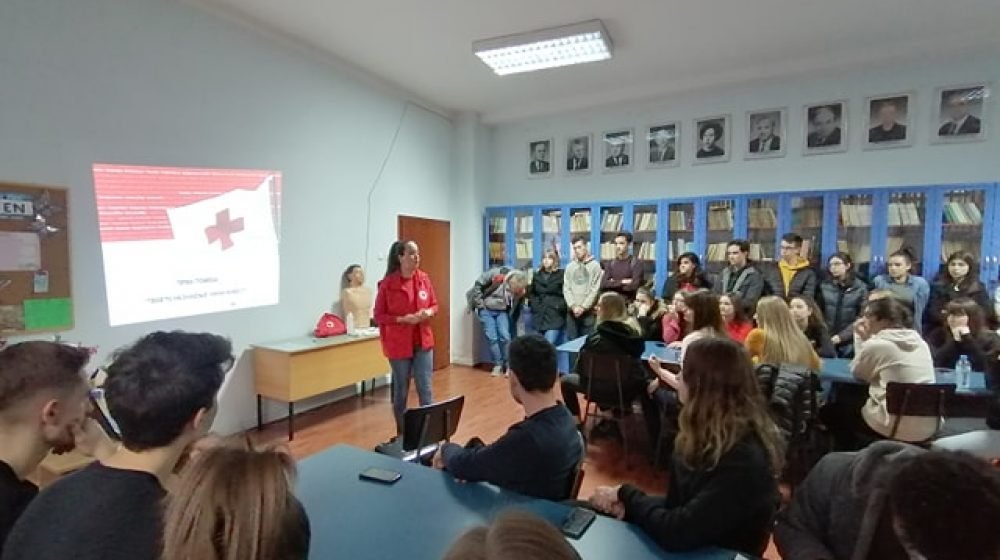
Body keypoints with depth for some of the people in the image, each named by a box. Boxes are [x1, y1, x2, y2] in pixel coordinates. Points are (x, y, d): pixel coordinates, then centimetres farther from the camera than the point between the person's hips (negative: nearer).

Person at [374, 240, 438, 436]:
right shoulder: (387, 284, -12)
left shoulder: (424, 279, 1)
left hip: (423, 343, 3)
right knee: (401, 391, 11)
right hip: (399, 345, -3)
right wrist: (403, 319, -19)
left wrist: (429, 312, -11)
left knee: (425, 390, 5)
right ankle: (401, 434, 28)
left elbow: (434, 305, 12)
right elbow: (379, 316, -7)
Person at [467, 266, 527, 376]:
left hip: (502, 311, 2)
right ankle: (498, 365, 8)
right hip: (486, 309, -2)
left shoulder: (520, 290, -18)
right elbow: (478, 285, -17)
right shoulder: (497, 273, -28)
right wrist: (480, 304, -13)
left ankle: (508, 365, 8)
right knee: (492, 338, -5)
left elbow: (516, 307, -1)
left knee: (505, 336, -8)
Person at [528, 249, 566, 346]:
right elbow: (531, 292, 23)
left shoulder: (561, 275, -3)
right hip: (539, 316, 5)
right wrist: (533, 303, 8)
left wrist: (561, 306, -14)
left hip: (555, 317, -5)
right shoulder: (537, 275, 14)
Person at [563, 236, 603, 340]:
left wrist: (583, 307, -11)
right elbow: (566, 288, 5)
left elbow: (595, 290, -6)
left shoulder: (595, 265, 0)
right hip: (572, 311, 3)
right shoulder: (570, 266, 10)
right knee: (571, 340, 7)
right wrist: (573, 306, -7)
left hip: (588, 311, -3)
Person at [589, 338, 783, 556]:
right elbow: (678, 502, 4)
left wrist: (626, 494, -13)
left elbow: (677, 532, -28)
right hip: (692, 547, 6)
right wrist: (628, 506, -11)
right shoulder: (714, 434, -1)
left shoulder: (744, 460, -27)